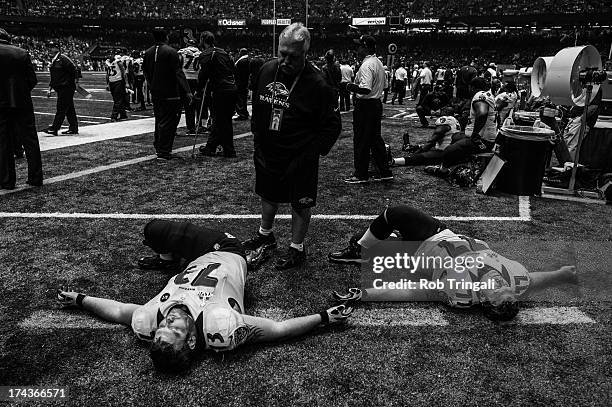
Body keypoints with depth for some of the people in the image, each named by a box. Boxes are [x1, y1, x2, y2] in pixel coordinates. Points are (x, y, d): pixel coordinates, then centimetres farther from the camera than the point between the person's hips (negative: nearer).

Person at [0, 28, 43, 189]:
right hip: (23, 103, 2)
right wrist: (22, 92, 14)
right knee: (30, 140, 8)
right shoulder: (22, 53, 3)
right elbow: (33, 79, 2)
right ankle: (35, 178, 10)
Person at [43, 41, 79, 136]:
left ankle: (54, 128, -7)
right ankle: (73, 129, 14)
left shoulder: (63, 59, -10)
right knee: (69, 109, 10)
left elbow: (74, 69, -14)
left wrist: (75, 81, -14)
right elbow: (52, 77, 21)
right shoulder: (53, 61, 17)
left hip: (66, 88, -9)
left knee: (61, 109, -8)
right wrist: (50, 88, 17)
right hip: (59, 88, 9)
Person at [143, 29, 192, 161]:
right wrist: (187, 91, -16)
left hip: (155, 93, 7)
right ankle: (164, 152, -5)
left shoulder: (147, 53, 8)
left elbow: (146, 73, 15)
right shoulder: (171, 52, -11)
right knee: (169, 121, -4)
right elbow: (178, 73, -16)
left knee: (159, 120, 19)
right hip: (170, 93, -7)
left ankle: (158, 147, 29)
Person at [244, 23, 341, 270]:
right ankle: (265, 236, 45)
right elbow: (256, 105, 13)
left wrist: (314, 151, -19)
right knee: (268, 196, 23)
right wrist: (257, 134, 8)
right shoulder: (267, 70, -3)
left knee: (300, 203, 8)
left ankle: (297, 248, 26)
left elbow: (332, 125, -13)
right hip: (266, 152, 6)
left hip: (299, 158, -5)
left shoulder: (316, 84, -19)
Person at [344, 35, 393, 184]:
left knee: (361, 141, -1)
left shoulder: (366, 65, -18)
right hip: (377, 103, 10)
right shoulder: (379, 63, 13)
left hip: (365, 106, -10)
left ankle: (361, 174, 7)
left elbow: (366, 89, -28)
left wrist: (351, 87, -14)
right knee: (375, 139, 15)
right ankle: (385, 172, 19)